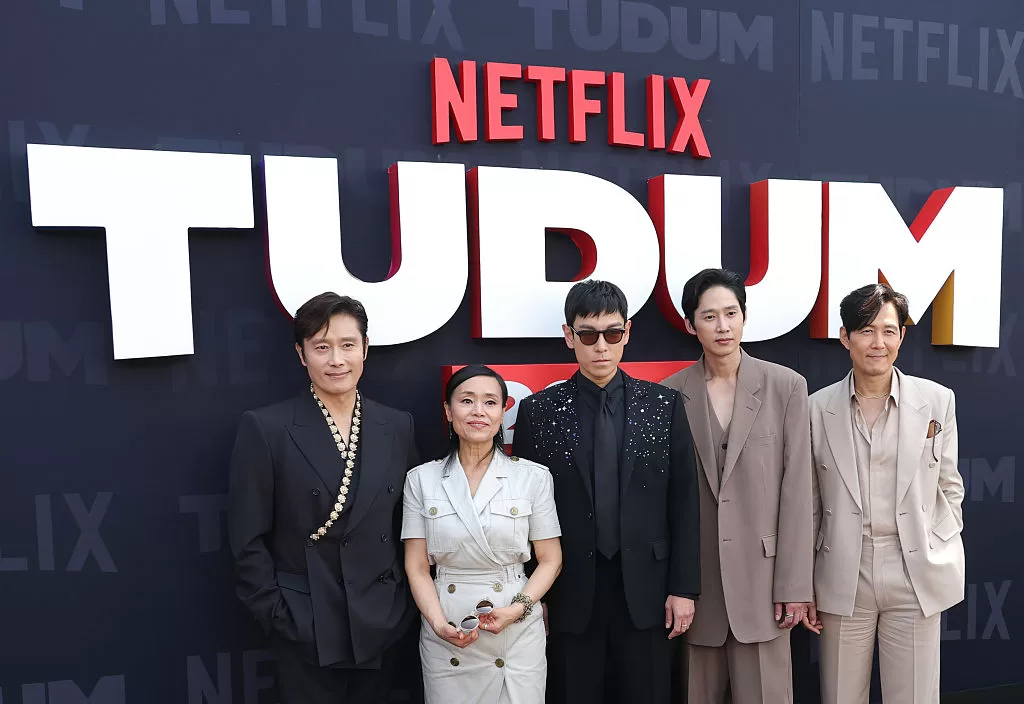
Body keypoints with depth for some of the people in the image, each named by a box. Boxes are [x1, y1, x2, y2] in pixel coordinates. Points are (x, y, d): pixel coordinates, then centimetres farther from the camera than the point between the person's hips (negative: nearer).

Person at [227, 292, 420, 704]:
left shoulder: (397, 426, 1)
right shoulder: (265, 428, -9)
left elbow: (408, 524, 8)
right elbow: (248, 539, -7)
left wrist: (407, 603, 4)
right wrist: (276, 616, -9)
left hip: (381, 625, 4)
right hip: (305, 629, -3)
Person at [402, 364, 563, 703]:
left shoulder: (534, 476, -5)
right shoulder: (421, 479, -2)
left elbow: (550, 559, 0)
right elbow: (417, 567, 0)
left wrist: (519, 607, -14)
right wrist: (439, 623, -14)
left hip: (517, 632, 0)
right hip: (446, 635, 1)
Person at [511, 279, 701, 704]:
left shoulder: (664, 405, 0)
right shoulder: (538, 410, -2)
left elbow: (683, 502, 1)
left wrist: (684, 587, -1)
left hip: (645, 590, 1)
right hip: (569, 593, 0)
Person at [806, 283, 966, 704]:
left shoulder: (937, 400, 1)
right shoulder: (818, 408, -1)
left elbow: (949, 487, 10)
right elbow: (809, 504, 3)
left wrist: (941, 554, 0)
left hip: (916, 575, 1)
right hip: (844, 576, 0)